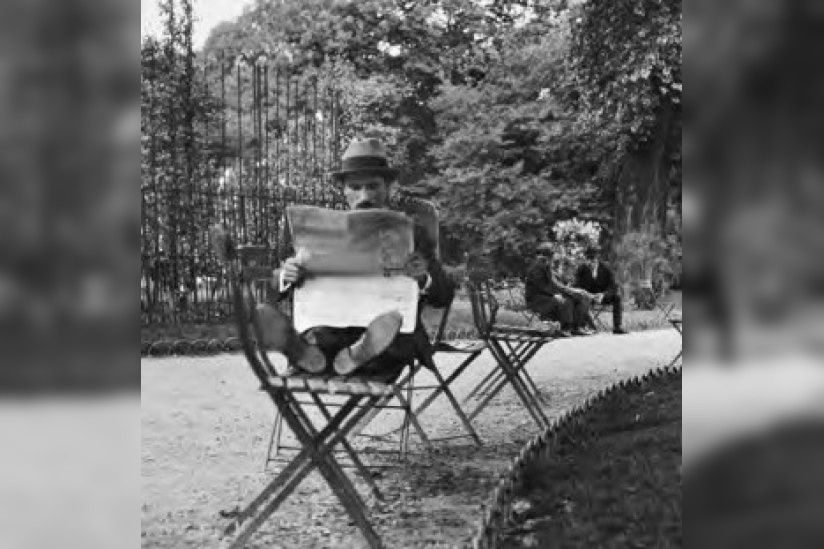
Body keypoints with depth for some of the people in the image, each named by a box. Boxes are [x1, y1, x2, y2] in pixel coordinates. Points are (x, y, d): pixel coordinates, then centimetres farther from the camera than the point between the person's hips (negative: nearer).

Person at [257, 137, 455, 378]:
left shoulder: (410, 230, 13)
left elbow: (445, 296, 8)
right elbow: (278, 285, 12)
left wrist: (424, 278, -16)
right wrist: (285, 275, -13)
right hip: (331, 329, 1)